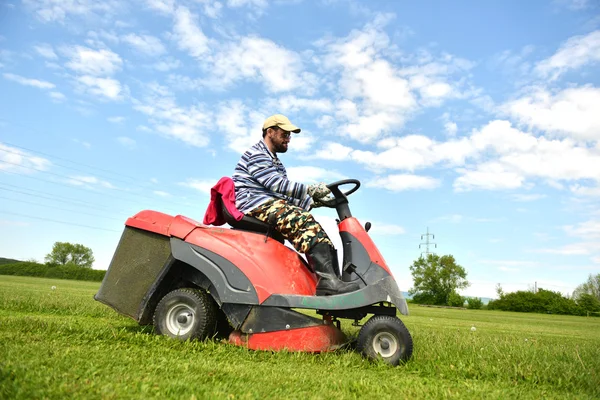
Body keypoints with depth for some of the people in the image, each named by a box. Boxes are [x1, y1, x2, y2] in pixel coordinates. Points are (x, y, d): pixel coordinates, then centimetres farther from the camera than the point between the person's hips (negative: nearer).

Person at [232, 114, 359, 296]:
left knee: (315, 231, -8)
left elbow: (286, 195, 20)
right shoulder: (256, 154, 0)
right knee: (303, 221, -31)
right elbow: (275, 183, -16)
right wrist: (309, 189, -25)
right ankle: (327, 279, -43)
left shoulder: (276, 163, 29)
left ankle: (333, 280, -19)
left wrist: (312, 202, 4)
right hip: (255, 204, -9)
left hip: (271, 204, 9)